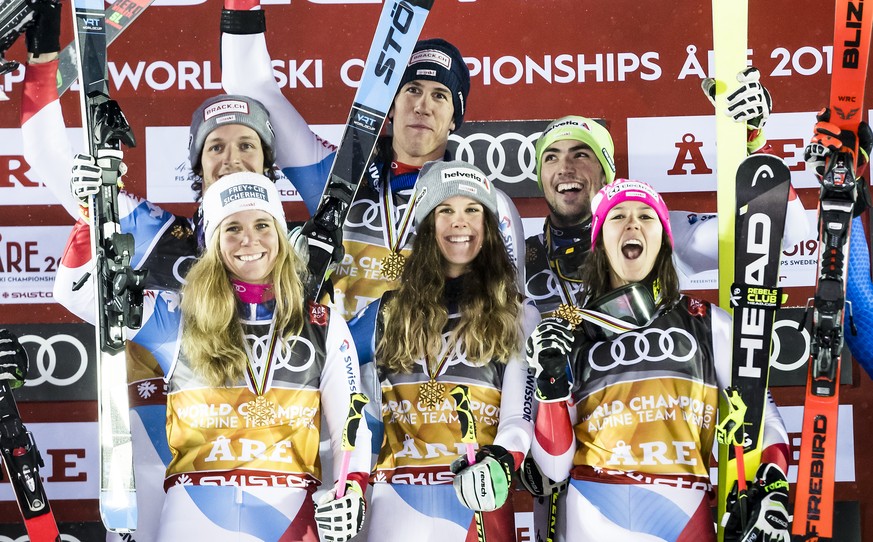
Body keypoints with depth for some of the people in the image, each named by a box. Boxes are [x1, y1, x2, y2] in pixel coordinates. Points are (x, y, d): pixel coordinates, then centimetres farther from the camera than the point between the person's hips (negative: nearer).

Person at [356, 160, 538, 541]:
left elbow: (520, 413, -3)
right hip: (396, 501, 2)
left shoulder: (516, 315, 6)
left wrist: (499, 463, -22)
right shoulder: (389, 311, 11)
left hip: (476, 501, -1)